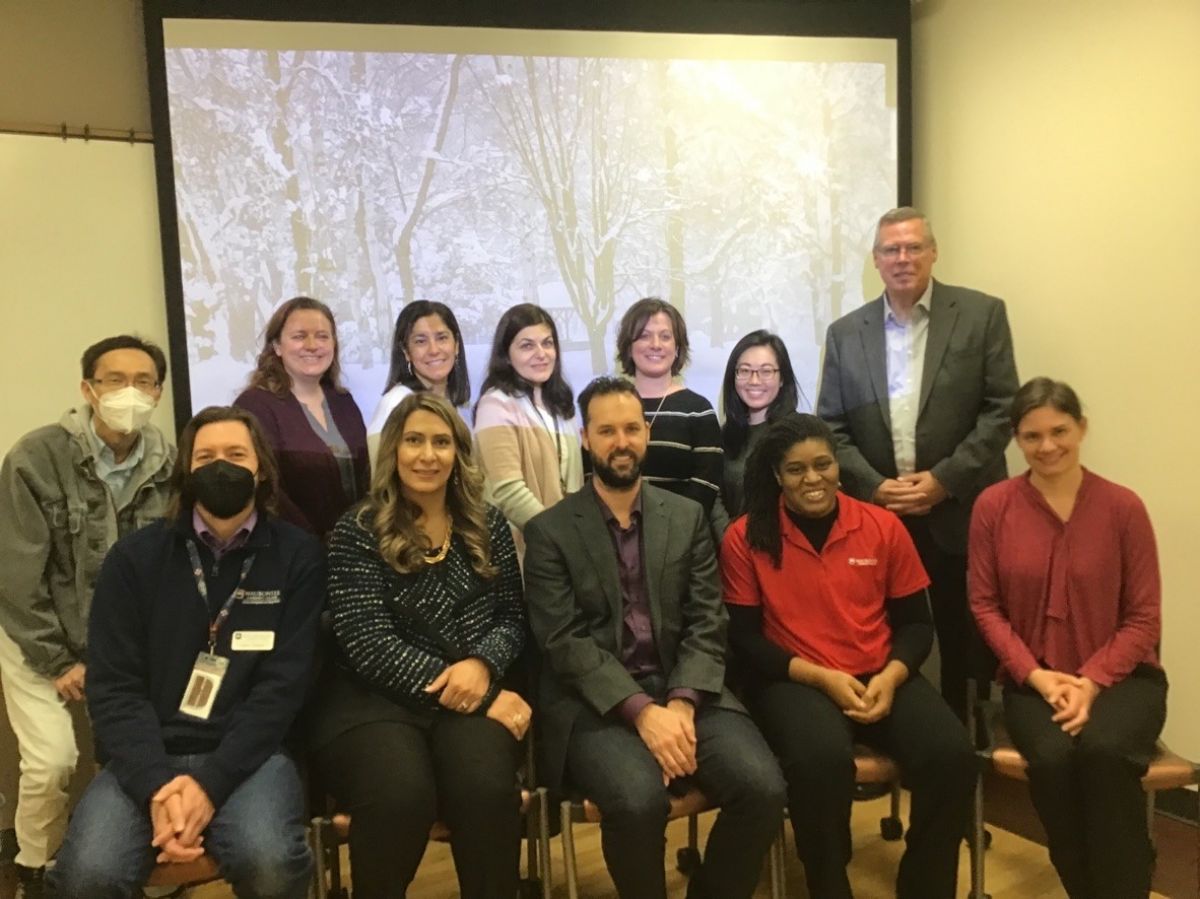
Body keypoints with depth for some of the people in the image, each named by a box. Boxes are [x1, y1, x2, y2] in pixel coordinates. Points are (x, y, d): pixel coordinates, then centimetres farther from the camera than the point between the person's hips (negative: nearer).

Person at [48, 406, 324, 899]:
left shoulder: (299, 555, 1)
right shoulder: (134, 556, 5)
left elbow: (283, 685, -5)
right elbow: (113, 686, -1)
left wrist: (212, 781, -16)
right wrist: (156, 787, -16)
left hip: (248, 754, -1)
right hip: (147, 757, 1)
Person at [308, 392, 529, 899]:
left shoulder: (488, 526, 12)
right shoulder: (358, 532, 1)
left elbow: (511, 617, 12)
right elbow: (370, 645, -8)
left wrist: (482, 667, -14)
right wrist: (487, 700, -15)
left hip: (475, 696, 2)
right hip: (373, 698, -2)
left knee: (487, 788, -30)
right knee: (400, 797, -32)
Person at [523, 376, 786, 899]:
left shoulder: (687, 518, 10)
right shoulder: (550, 531, 1)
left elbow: (707, 623, 4)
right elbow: (565, 641, -8)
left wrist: (682, 704, -13)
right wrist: (642, 712, -19)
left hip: (683, 689, 3)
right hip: (597, 702, -3)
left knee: (763, 787, -19)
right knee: (639, 799, -30)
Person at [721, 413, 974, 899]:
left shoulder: (883, 526, 3)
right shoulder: (745, 538, -4)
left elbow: (916, 623, 8)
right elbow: (744, 637, -3)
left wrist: (890, 677, -12)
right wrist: (822, 676, -15)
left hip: (881, 679, 3)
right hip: (794, 680, -3)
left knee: (952, 756, -23)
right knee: (822, 760, -34)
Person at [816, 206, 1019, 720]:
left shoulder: (982, 314, 2)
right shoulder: (846, 333, 8)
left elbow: (1001, 409, -4)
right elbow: (831, 426, 5)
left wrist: (944, 480, -12)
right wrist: (874, 487, -9)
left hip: (959, 512, -1)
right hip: (877, 513, 2)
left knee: (963, 644, 9)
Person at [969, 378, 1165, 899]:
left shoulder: (1123, 507, -4)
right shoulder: (992, 506, -2)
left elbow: (1143, 617, -2)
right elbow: (985, 605, 0)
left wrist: (1091, 682, -14)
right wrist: (1038, 676, -11)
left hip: (1120, 676, 0)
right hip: (1033, 681, 1)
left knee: (1104, 751, -32)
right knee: (1053, 759, -29)